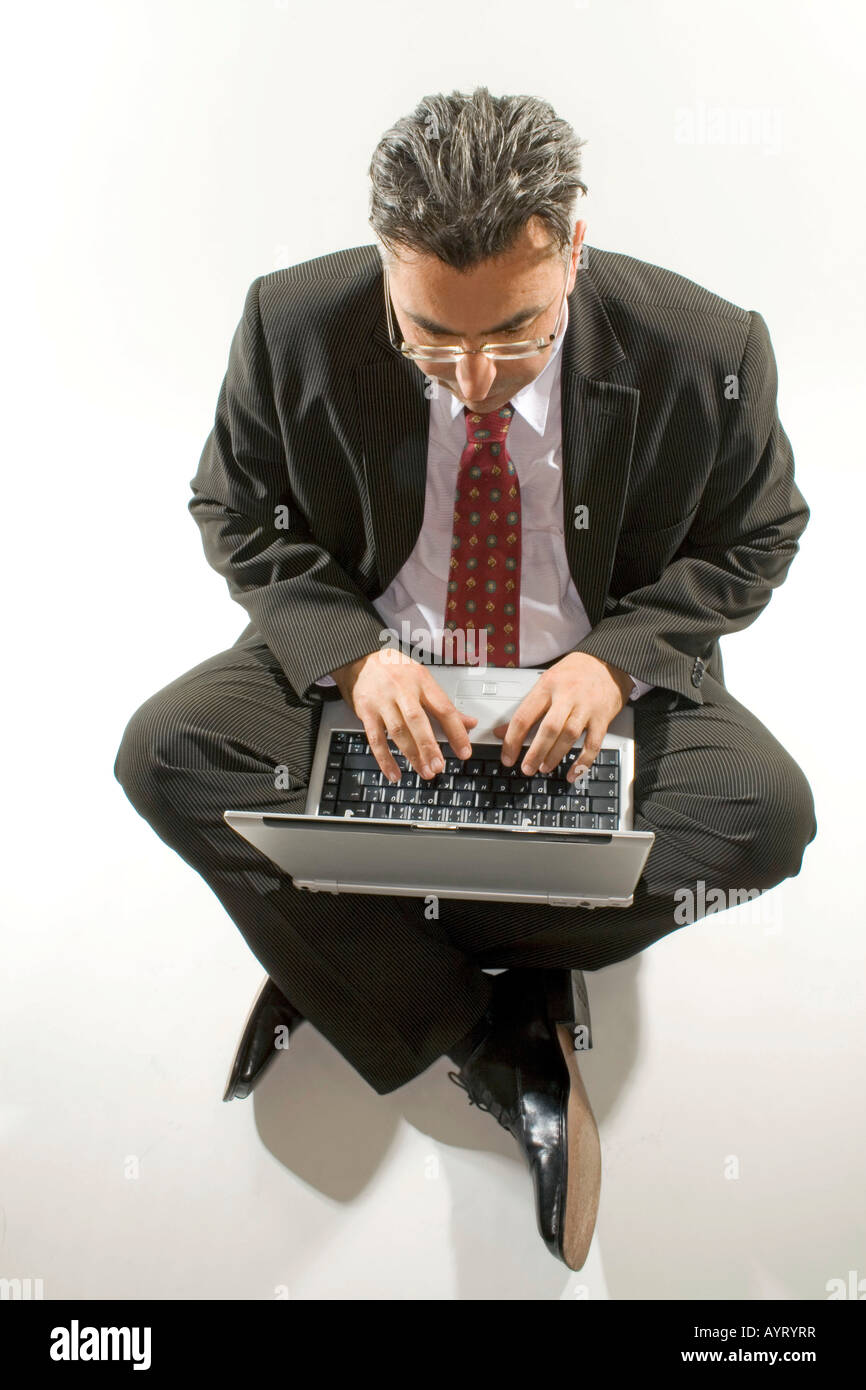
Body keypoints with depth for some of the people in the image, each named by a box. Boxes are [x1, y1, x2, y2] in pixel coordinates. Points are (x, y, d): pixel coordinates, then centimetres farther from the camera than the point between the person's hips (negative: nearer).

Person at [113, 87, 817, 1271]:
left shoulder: (705, 352, -17)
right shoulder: (294, 326, -15)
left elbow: (752, 540, -1)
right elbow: (239, 516, -1)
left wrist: (616, 657, -20)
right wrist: (352, 653, -21)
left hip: (595, 682, 0)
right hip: (370, 669, 1)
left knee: (768, 814, -28)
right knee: (166, 750, -24)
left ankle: (339, 956, -15)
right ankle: (493, 1041, -17)